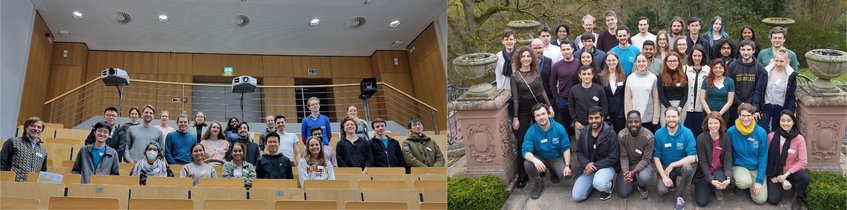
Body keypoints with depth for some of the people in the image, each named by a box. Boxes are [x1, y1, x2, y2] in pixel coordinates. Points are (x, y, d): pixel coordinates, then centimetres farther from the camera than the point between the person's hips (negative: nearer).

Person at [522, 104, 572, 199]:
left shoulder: (559, 128, -15)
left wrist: (567, 166, -20)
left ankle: (553, 172, 17)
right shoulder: (531, 131, -17)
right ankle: (539, 183, 1)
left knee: (567, 175, -24)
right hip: (540, 159, -1)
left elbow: (566, 148, -10)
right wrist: (535, 160, -46)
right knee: (527, 164, -31)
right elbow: (526, 151, -25)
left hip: (557, 158, 1)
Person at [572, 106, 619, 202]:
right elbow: (579, 152, 7)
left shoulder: (610, 133, -15)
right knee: (577, 197, -8)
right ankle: (594, 181, 21)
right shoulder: (583, 132, 0)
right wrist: (586, 164, -14)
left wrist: (595, 166, -19)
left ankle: (608, 187, 1)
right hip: (588, 167, 4)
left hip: (606, 166, -4)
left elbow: (613, 158, -15)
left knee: (600, 184, -39)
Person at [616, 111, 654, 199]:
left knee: (644, 178, -37)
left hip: (643, 163, -2)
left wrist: (633, 172, -34)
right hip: (627, 164, 2)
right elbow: (623, 157, -12)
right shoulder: (621, 135, -18)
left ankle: (641, 187, 3)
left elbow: (645, 159, -20)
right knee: (623, 193, -8)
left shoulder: (648, 136, -24)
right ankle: (634, 179, 26)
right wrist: (626, 172, -30)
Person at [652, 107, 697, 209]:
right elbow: (656, 157, -8)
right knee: (662, 190, -23)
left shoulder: (687, 133, -16)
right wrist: (664, 176, -17)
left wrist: (672, 165, -24)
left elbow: (692, 157, -22)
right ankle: (672, 183, 16)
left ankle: (680, 195, -10)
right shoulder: (659, 134, -12)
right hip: (665, 167, 1)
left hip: (682, 165, -1)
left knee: (688, 167, -36)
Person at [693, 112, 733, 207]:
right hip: (704, 172, -1)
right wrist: (711, 180, -26)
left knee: (722, 182, -34)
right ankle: (710, 187, 22)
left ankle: (718, 189, 6)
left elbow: (728, 160, -9)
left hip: (719, 170, 2)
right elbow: (702, 162, -15)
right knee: (702, 202, -13)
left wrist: (728, 178, -26)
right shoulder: (701, 138, -14)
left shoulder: (725, 138, -6)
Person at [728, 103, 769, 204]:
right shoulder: (731, 131, -13)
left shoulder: (761, 132, -11)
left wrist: (759, 180, -11)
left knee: (761, 199, -11)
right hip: (739, 166, -1)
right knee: (745, 183, -34)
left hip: (757, 168, 2)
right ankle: (738, 180, 4)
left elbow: (763, 158, -7)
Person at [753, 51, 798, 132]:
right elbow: (757, 91, -2)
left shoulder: (791, 75, -3)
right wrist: (756, 109, -7)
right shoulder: (766, 72, -3)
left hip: (781, 109, 0)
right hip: (765, 107, 0)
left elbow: (792, 96, -1)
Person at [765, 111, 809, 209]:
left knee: (805, 178, -34)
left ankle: (798, 197, 0)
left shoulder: (799, 139, -12)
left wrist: (786, 174, -19)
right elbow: (766, 157, -5)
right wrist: (775, 176, -10)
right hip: (774, 172, 1)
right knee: (773, 200, -17)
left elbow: (803, 161, -13)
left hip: (791, 171, 0)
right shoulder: (771, 136, -11)